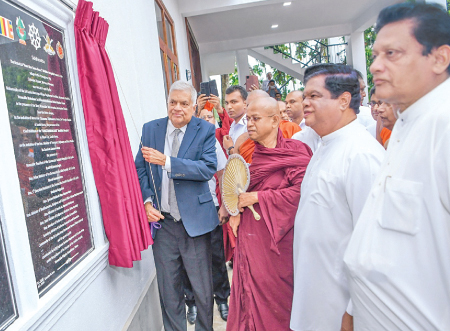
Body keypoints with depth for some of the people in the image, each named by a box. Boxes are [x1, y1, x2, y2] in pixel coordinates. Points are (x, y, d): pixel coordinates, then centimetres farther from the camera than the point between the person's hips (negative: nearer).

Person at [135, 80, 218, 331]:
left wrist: (166, 161, -22)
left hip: (195, 220, -2)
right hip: (162, 220, 3)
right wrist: (147, 201, -6)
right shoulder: (150, 129, 6)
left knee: (203, 289, 11)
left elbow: (209, 168, -17)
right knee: (168, 289, 16)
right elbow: (140, 169, 8)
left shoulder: (205, 130, -3)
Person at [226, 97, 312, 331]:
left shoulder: (294, 152, -9)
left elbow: (301, 191, -20)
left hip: (279, 237, -4)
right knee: (252, 290, 12)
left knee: (277, 292, 8)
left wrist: (257, 197, -18)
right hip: (249, 234, 5)